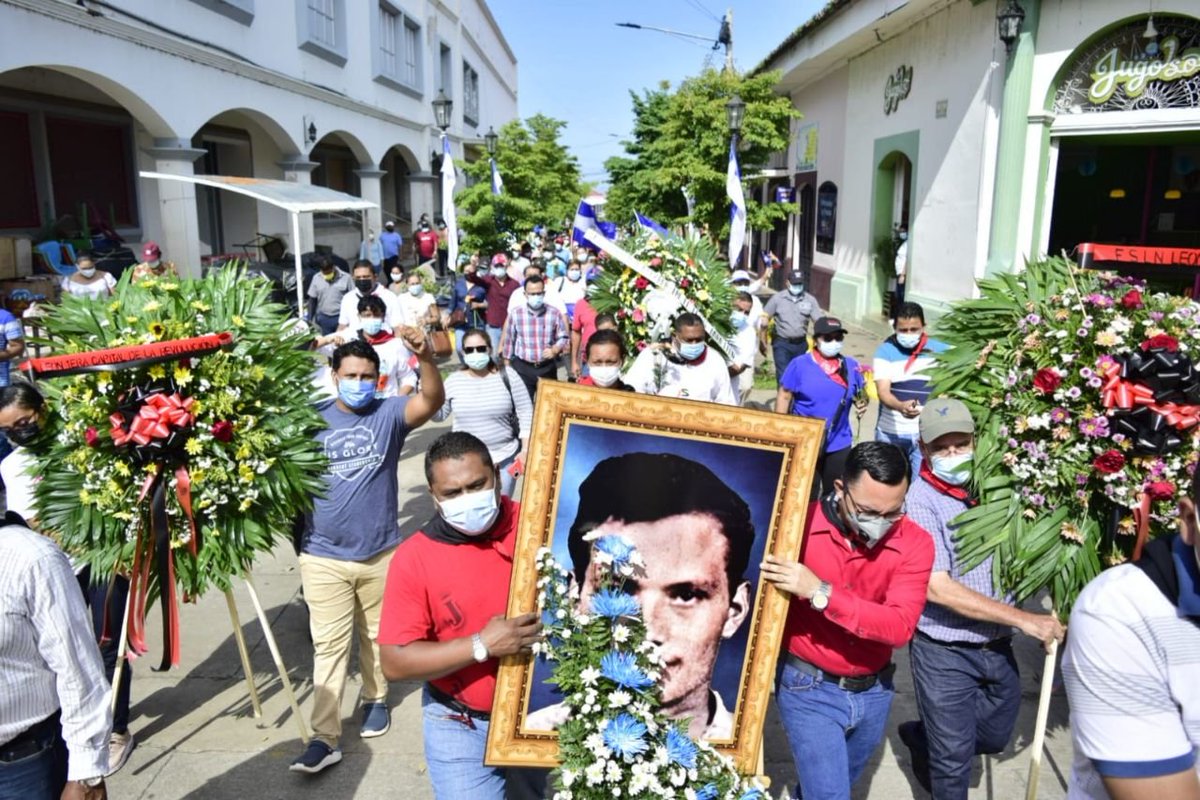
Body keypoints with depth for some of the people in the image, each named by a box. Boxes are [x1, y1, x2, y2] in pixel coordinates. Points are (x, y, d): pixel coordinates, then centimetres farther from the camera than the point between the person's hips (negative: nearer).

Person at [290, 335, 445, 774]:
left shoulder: (389, 414, -6)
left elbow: (432, 400, -23)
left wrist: (425, 357, -41)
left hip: (380, 552, 1)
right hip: (324, 556, 0)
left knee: (376, 635, 19)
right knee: (328, 645, 2)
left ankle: (375, 699, 40)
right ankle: (324, 738, 7)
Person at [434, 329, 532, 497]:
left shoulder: (507, 376, -7)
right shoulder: (454, 380, -1)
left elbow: (525, 412, -5)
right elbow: (439, 414, 7)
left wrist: (525, 449, -9)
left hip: (505, 457, -1)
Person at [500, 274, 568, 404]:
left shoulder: (555, 313, -7)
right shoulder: (515, 313, -6)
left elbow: (564, 337, 2)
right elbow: (509, 340, 4)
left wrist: (555, 349, -19)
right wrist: (507, 365, 8)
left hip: (548, 367, 1)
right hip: (522, 367, 0)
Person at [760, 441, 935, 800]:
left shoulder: (915, 543, -14)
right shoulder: (799, 525, -19)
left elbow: (899, 625, -26)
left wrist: (820, 593, -36)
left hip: (873, 690, 4)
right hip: (809, 689, -3)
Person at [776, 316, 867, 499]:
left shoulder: (851, 366, 0)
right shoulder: (800, 364, -10)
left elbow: (861, 394, 11)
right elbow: (784, 397, -6)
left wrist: (862, 402, -13)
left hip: (839, 444, 3)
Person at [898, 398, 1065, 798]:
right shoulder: (919, 502, -20)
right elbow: (939, 589, -23)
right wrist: (1024, 619, -22)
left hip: (998, 648, 6)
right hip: (945, 655, -6)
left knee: (996, 736, 24)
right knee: (954, 758, 9)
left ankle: (922, 737, 48)